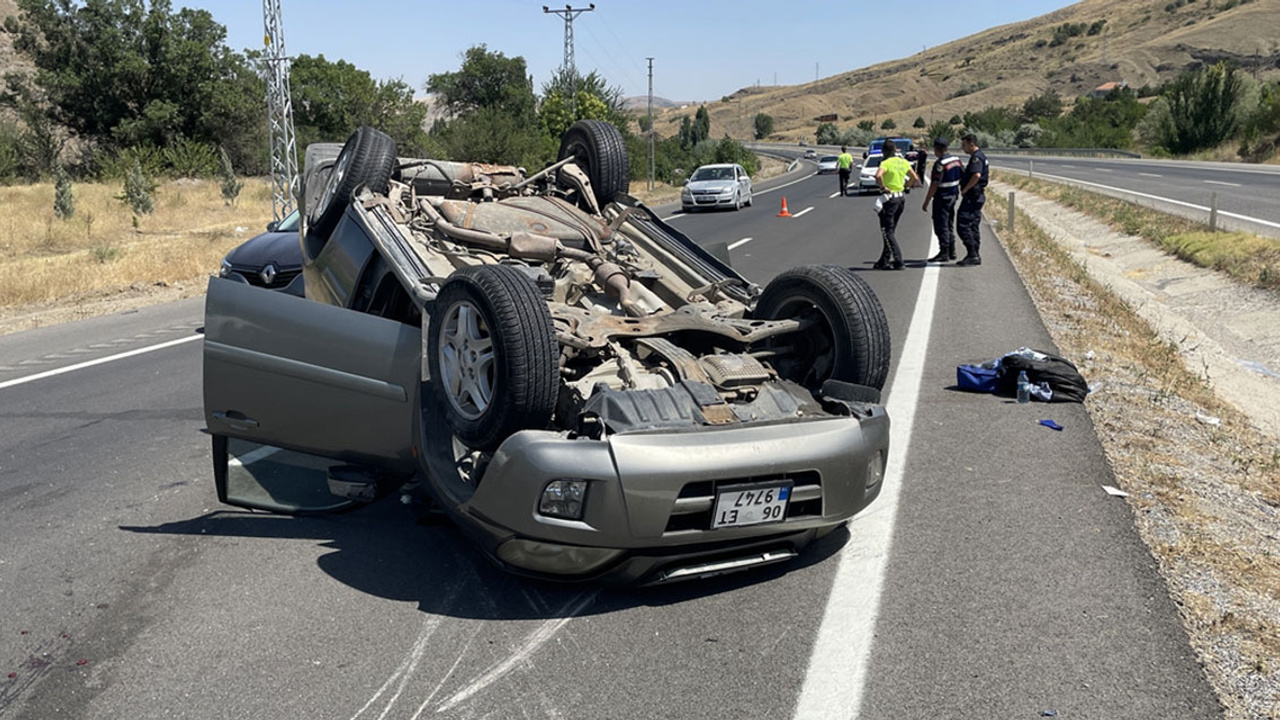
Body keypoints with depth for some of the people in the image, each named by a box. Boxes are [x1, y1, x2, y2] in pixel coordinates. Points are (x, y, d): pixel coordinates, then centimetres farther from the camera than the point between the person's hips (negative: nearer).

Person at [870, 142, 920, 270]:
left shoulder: (886, 163, -12)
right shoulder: (904, 162, 9)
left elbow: (878, 175, -31)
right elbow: (915, 178, 13)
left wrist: (882, 187, -18)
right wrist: (904, 186, 16)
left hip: (890, 198, -7)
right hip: (902, 197, 7)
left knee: (887, 231, -2)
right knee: (891, 230, 15)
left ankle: (898, 261, -10)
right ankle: (884, 261, 21)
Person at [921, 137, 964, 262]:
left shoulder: (940, 163, -20)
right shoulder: (956, 159, 7)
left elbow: (935, 184, -22)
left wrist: (926, 202, -18)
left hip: (942, 197, -9)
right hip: (953, 196, 9)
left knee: (941, 226, -3)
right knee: (949, 225, 17)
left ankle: (944, 253, -2)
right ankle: (951, 252, 22)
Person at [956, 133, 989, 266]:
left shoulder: (976, 157, -16)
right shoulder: (981, 156, 18)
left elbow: (976, 175, -30)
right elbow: (988, 173, 29)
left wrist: (965, 189, -22)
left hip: (972, 196, -11)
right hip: (978, 195, 11)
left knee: (963, 225, -11)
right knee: (974, 226, 13)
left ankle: (972, 255, -13)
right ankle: (974, 256, 16)